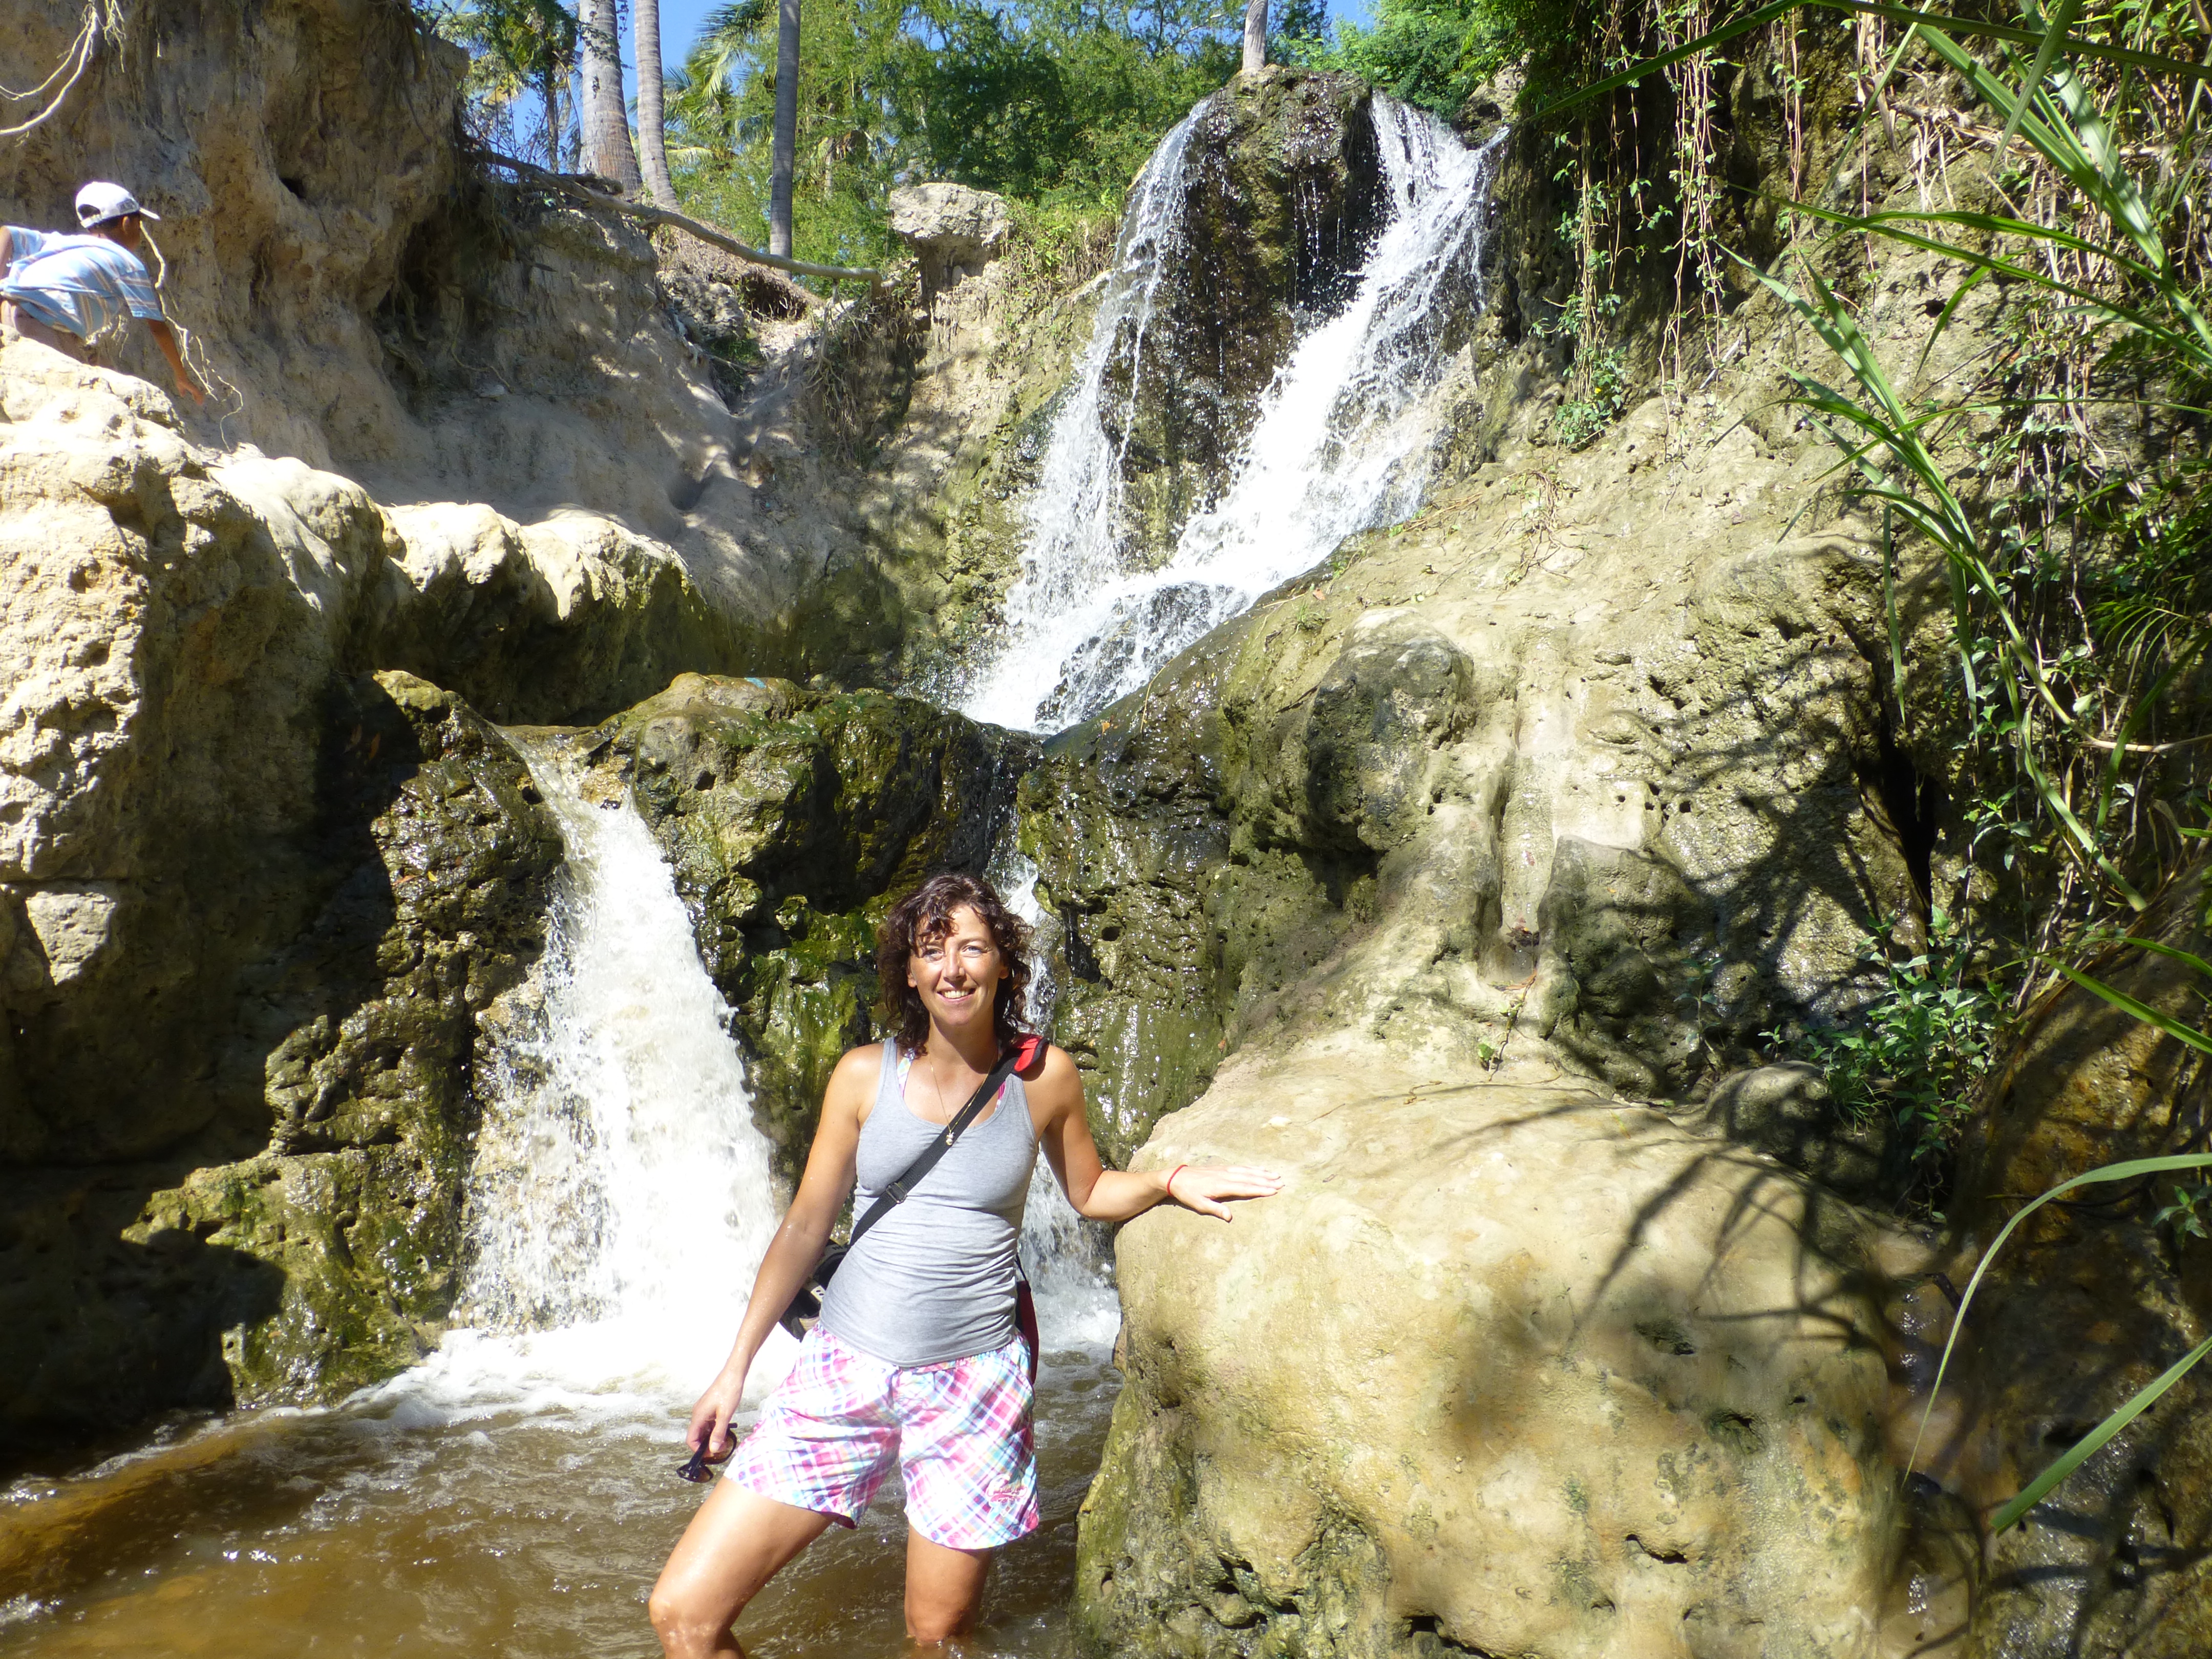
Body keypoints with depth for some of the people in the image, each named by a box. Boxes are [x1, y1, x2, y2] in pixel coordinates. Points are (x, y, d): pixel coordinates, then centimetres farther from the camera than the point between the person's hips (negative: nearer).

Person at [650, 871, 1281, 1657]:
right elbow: (806, 1226, 7)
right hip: (843, 1369, 1)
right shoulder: (865, 1075, 0)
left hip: (974, 1383, -1)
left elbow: (1090, 1193, 16)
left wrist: (1173, 1180, -2)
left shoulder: (1044, 1075, 0)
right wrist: (737, 1365, 8)